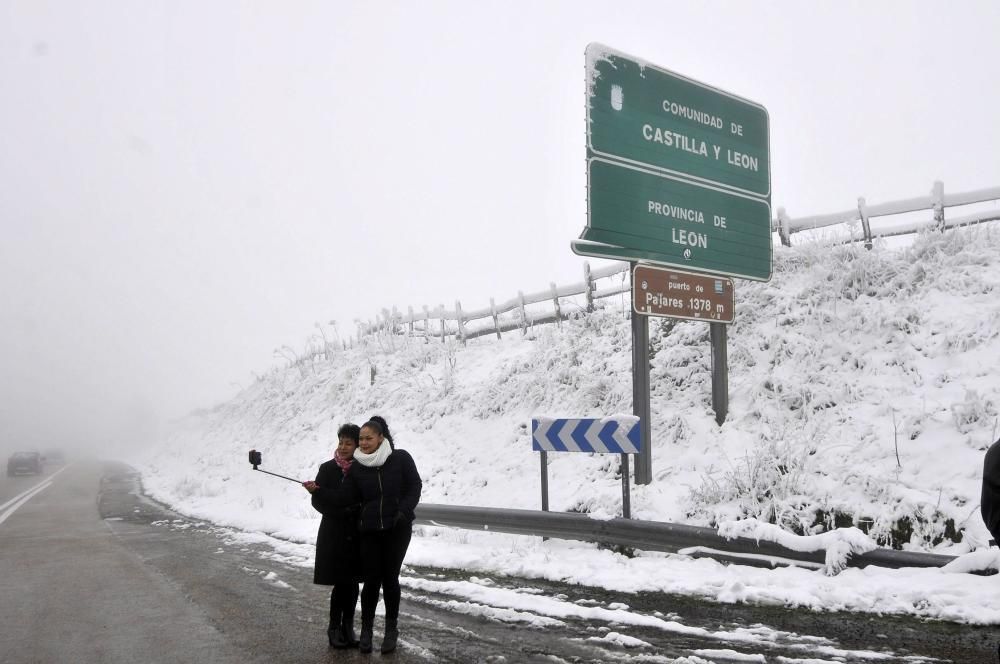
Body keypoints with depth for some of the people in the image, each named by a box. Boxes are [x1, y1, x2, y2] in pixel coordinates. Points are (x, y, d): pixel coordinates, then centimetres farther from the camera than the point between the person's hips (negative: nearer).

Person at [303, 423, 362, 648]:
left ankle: (348, 627, 20)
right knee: (341, 583, -2)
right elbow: (318, 502, -5)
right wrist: (343, 513, -17)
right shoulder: (328, 468, -3)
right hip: (334, 535, -2)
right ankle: (334, 628, 13)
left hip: (357, 535, 2)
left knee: (352, 582, 7)